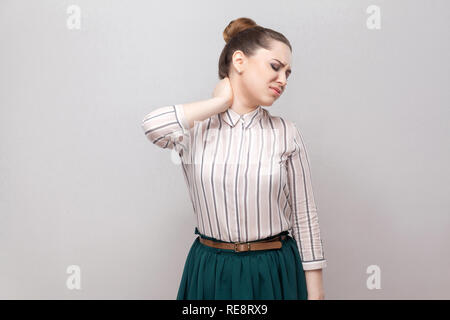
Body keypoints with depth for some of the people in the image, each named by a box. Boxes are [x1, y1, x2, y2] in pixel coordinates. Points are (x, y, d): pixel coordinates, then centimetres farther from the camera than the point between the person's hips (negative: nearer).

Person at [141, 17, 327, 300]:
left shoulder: (286, 134, -2)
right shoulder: (196, 129, -4)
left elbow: (304, 216, -1)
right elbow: (154, 125, -28)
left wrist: (315, 292, -1)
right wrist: (221, 102, -13)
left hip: (275, 273, 1)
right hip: (210, 273, 0)